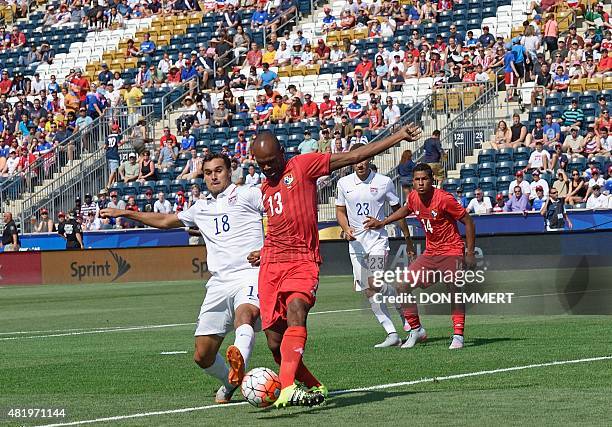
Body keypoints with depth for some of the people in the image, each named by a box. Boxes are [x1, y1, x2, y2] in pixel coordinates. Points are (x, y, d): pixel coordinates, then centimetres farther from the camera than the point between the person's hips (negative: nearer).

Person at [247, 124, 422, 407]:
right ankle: (315, 388, 21)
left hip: (303, 262, -6)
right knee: (275, 344, -1)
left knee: (296, 312, -32)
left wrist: (399, 137, -5)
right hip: (271, 264, 6)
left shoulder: (302, 166, 4)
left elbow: (354, 156, 0)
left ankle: (288, 389, -46)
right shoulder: (264, 189, 23)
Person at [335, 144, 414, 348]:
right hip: (356, 242, 4)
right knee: (367, 291, 1)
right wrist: (346, 228, -8)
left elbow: (397, 210, 6)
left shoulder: (384, 182, -4)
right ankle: (392, 334, 5)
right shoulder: (344, 183, 3)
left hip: (378, 240, -4)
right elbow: (340, 211, 13)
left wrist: (408, 239, 9)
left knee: (374, 283, -22)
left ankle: (403, 305, 5)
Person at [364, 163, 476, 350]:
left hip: (452, 252, -6)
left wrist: (470, 254, -14)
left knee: (455, 292, -19)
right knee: (403, 288, -2)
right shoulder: (413, 197, -2)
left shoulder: (444, 199, -20)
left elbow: (468, 222, -13)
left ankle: (458, 336, -12)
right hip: (430, 254, 7)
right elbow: (406, 209, 25)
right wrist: (382, 223, 20)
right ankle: (416, 330, 10)